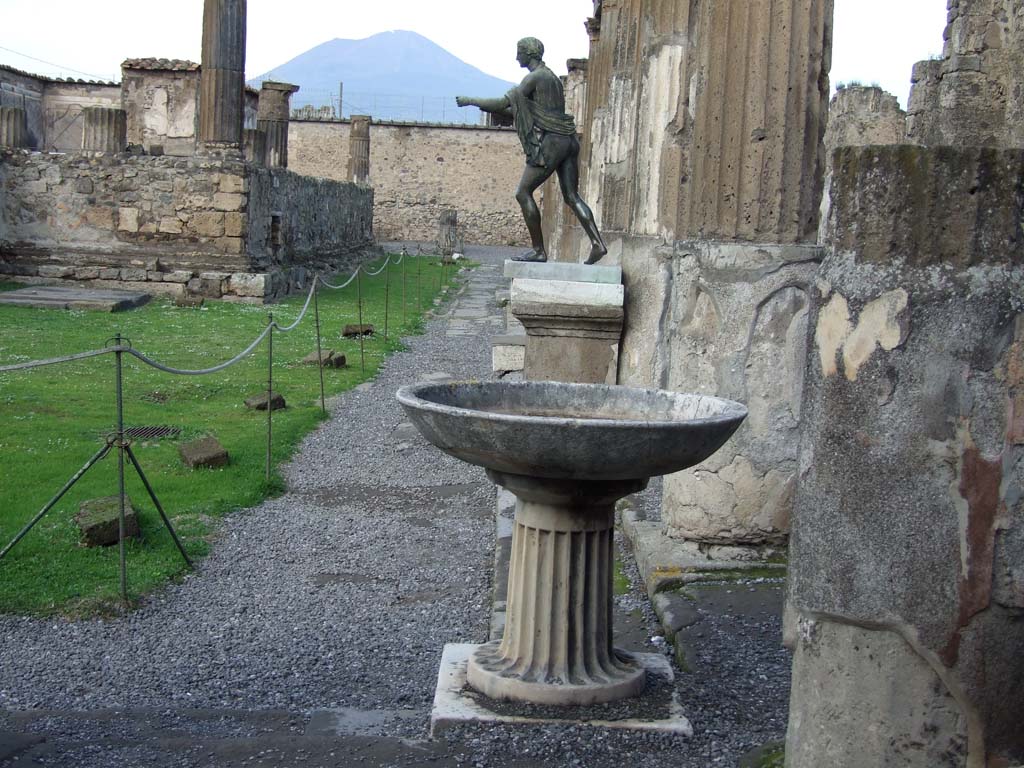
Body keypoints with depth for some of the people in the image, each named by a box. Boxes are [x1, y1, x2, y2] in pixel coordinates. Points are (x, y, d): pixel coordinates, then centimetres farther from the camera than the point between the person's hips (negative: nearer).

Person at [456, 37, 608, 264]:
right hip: (567, 141, 9)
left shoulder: (534, 77, -8)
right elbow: (526, 112, 28)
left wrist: (471, 100, 2)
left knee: (523, 193, -2)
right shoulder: (552, 77, 22)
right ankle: (597, 243, -7)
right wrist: (492, 108, 25)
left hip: (549, 143, -9)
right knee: (571, 196, 7)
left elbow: (504, 103, -9)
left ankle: (539, 250, -3)